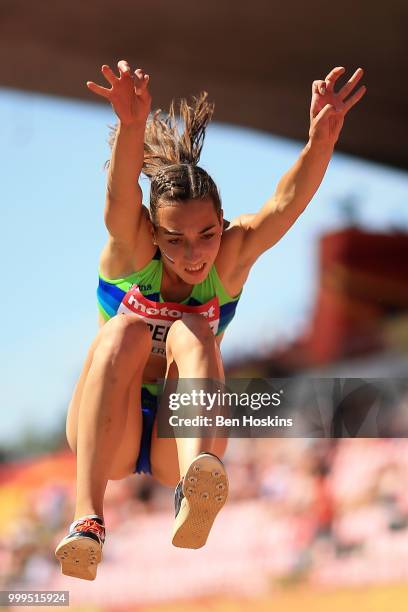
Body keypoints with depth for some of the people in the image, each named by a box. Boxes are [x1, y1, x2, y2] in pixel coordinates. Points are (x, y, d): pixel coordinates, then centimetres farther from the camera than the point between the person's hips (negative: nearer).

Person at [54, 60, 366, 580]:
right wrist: (132, 126, -57)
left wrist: (322, 140, -48)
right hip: (106, 440, -1)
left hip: (178, 442, 1)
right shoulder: (131, 247, -13)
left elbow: (288, 203, -27)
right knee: (126, 333, -30)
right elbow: (121, 193, -35)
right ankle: (87, 518, -46)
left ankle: (194, 491, -56)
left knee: (191, 333, -27)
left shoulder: (231, 257, -9)